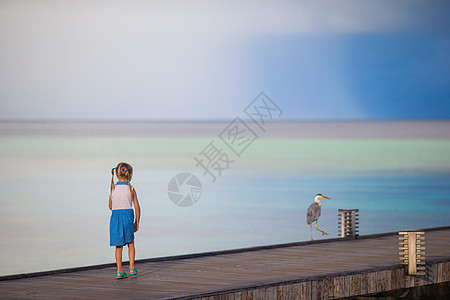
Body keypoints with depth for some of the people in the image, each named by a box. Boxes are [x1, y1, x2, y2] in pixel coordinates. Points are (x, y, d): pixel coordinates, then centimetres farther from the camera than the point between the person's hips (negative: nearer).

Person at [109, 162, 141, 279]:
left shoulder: (112, 189, 2)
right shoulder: (131, 189, -5)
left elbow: (110, 206, 12)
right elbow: (137, 207, -3)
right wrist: (137, 222, 7)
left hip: (115, 217, 2)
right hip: (128, 217, -2)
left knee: (119, 246, 7)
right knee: (131, 243, 16)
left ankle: (119, 271, 4)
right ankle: (132, 268, 11)